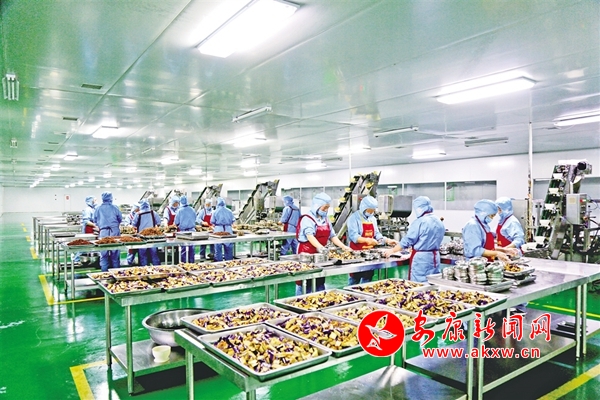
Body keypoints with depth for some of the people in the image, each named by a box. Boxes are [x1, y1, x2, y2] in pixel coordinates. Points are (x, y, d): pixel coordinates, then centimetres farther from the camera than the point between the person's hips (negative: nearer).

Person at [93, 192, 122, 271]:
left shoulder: (98, 208, 5)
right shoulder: (115, 207, 2)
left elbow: (95, 220, 11)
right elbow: (120, 218, 4)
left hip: (103, 232, 1)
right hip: (114, 231, 0)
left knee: (103, 253, 4)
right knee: (115, 253, 6)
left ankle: (104, 272, 5)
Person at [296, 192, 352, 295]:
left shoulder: (326, 219, 12)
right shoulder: (307, 219, -12)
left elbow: (332, 235, 12)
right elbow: (309, 235, -27)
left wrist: (343, 247, -2)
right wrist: (319, 246, -43)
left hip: (320, 253, 7)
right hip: (307, 253, -7)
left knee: (320, 281, 12)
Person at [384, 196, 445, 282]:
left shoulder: (419, 222, -14)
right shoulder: (439, 222, 8)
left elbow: (407, 241, -13)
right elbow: (438, 241, 16)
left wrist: (392, 251, -2)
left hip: (421, 258, -7)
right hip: (435, 257, 7)